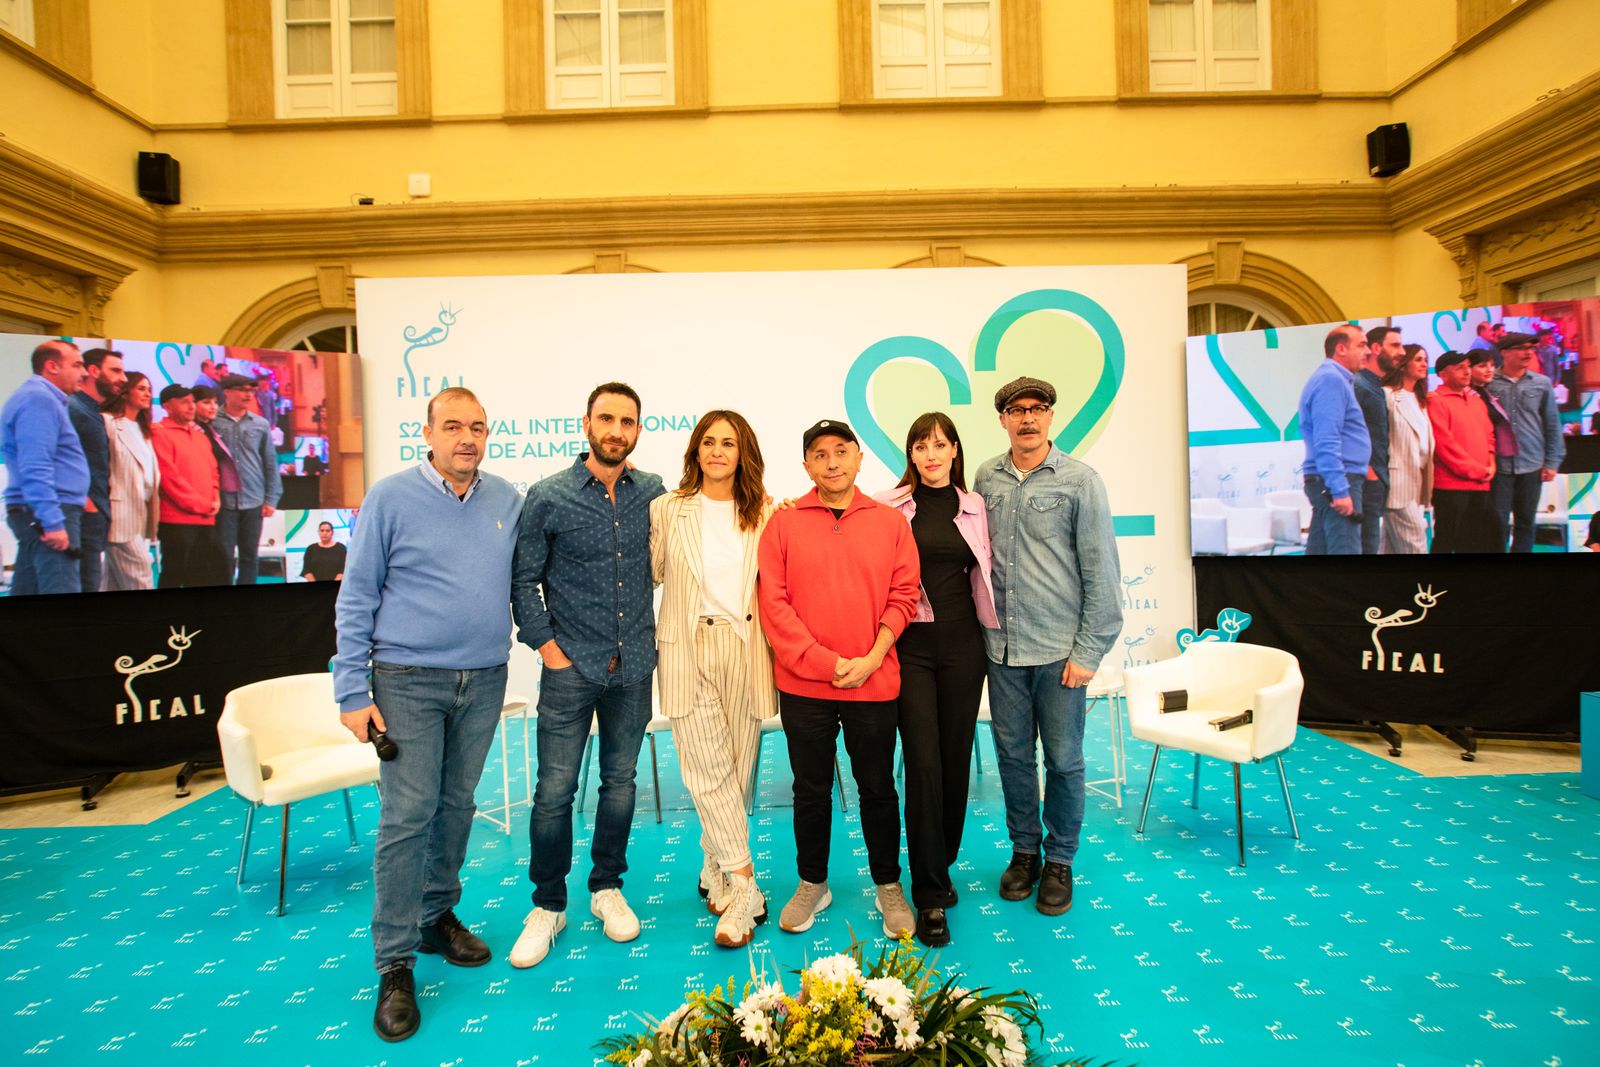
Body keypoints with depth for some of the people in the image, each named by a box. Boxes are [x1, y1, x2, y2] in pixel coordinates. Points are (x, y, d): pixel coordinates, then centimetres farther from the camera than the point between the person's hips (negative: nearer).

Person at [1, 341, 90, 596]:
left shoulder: (41, 397, 22)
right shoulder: (39, 399, -11)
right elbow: (35, 470, -21)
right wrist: (53, 522, -25)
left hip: (37, 516, 11)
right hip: (46, 516, -11)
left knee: (27, 589, 11)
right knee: (62, 588, -16)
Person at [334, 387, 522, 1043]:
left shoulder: (507, 500, 4)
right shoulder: (390, 498, -6)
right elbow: (356, 599, -5)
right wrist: (353, 692, -8)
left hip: (484, 681, 4)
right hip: (408, 681, -4)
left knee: (457, 805, 15)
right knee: (407, 816, -3)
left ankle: (438, 916, 34)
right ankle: (395, 966, 10)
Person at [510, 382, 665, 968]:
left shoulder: (654, 494, 2)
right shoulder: (549, 496, -5)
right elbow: (523, 579, 0)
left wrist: (650, 635, 7)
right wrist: (546, 644, -5)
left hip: (633, 666, 3)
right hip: (571, 668, -2)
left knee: (620, 781, 13)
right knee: (555, 789, 1)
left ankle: (608, 888, 31)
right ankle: (548, 905, 20)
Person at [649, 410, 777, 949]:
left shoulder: (764, 514, 7)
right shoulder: (667, 510, 3)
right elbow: (649, 574, 6)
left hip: (746, 650, 2)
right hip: (689, 650, -2)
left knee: (736, 771, 8)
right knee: (710, 771, -6)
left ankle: (717, 872, 27)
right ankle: (744, 889, 4)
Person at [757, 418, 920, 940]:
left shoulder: (890, 522, 3)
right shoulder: (784, 523, 0)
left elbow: (903, 596, 1)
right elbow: (774, 602, -5)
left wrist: (871, 659, -11)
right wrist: (827, 662, -12)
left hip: (875, 683, 0)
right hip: (803, 685, 0)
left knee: (878, 788, 12)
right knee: (811, 790, 13)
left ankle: (888, 886, 31)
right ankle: (812, 884, 32)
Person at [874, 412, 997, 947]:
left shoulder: (974, 507, 9)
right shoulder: (890, 506, 0)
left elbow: (983, 574, 16)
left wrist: (995, 628, 15)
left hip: (962, 642, 3)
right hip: (911, 644, -3)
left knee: (956, 759, 9)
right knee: (923, 762, -6)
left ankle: (942, 866, 30)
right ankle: (930, 895, 5)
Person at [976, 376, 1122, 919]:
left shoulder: (1080, 480, -4)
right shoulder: (986, 478, 5)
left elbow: (1101, 572, -5)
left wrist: (1088, 651, -8)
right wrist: (984, 629, 2)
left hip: (1060, 648, -2)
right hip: (1002, 648, 3)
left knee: (1063, 759, 8)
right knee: (1012, 755, 12)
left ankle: (1059, 861, 26)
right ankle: (1024, 850, 31)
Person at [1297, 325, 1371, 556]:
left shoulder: (1331, 378, 21)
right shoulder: (1331, 379, -11)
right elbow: (1326, 443, -21)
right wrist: (1340, 491, -24)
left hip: (1327, 483, 10)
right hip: (1337, 483, -10)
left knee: (1319, 549, 11)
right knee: (1346, 549, -13)